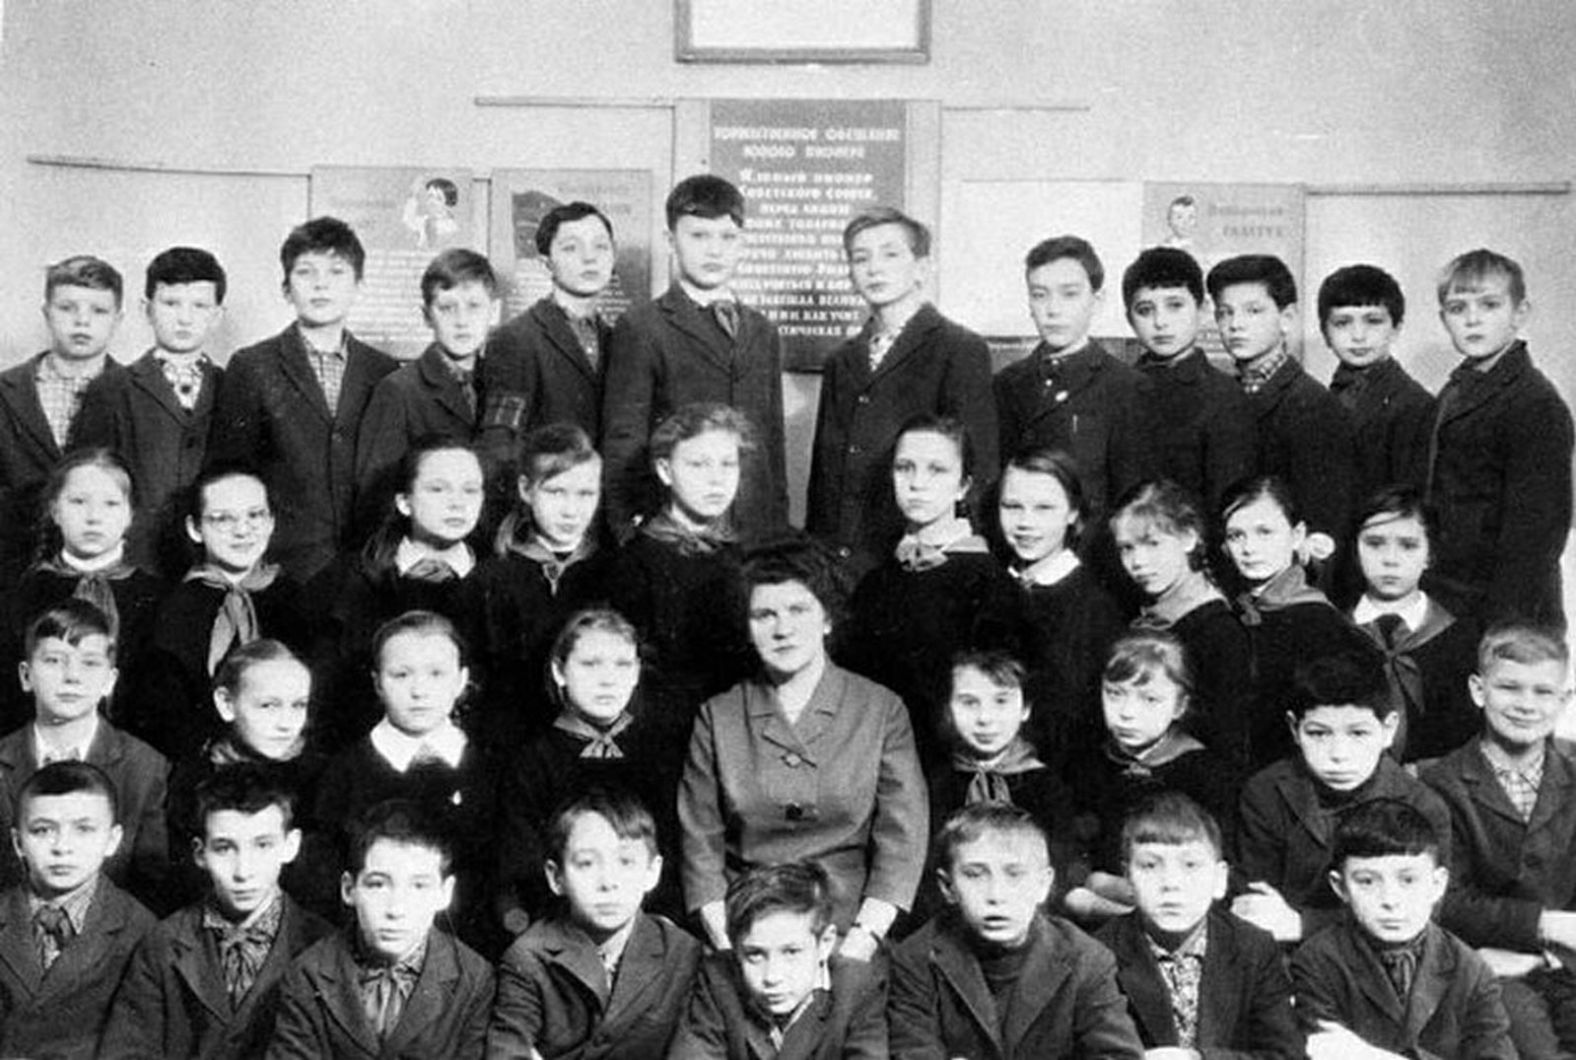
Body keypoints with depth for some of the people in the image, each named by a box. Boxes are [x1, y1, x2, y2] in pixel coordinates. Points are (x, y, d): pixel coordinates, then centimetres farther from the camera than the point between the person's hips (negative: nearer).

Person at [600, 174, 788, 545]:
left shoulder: (764, 333, 17)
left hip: (757, 532, 4)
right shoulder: (640, 329, 0)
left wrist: (781, 528, 12)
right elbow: (621, 446, -4)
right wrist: (631, 541, -10)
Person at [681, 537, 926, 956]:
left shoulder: (882, 710, 6)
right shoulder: (717, 717, 9)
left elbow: (902, 842, 1)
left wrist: (857, 948, -8)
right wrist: (731, 948, -6)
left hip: (847, 930, 0)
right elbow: (701, 845, 6)